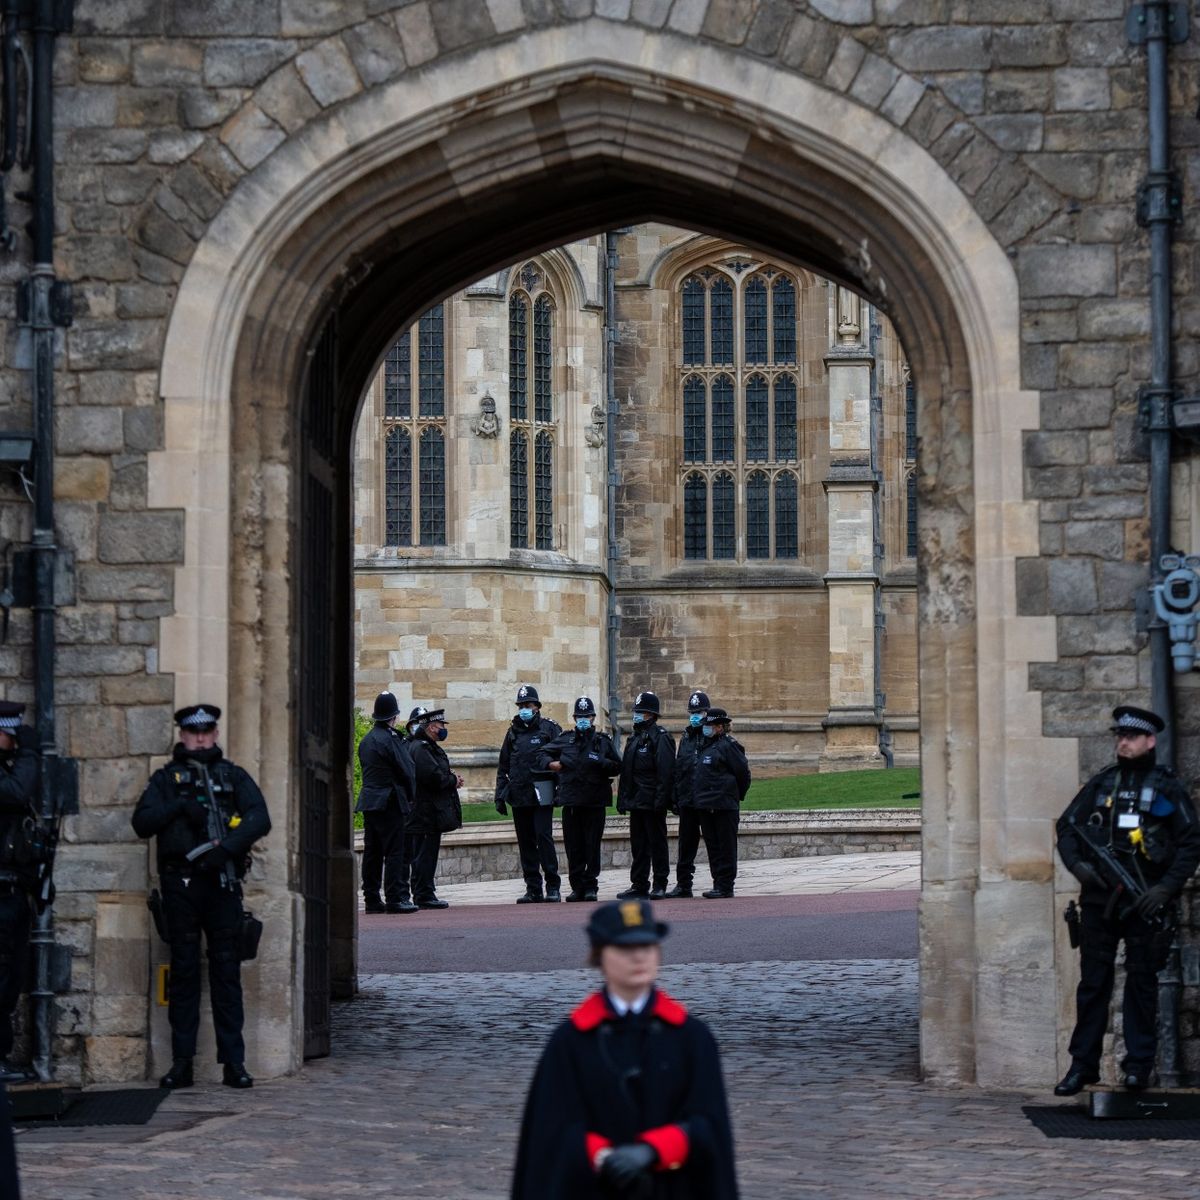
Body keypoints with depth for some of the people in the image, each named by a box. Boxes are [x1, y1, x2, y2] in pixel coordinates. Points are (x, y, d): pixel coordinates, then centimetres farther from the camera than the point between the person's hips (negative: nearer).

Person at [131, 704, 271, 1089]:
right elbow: (142, 822, 2)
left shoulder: (233, 776, 13)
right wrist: (178, 807, -12)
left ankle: (233, 1061, -1)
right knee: (183, 971, 2)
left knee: (227, 970, -2)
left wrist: (227, 847, -16)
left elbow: (260, 819, -1)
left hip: (222, 883, 0)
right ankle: (181, 1062, 5)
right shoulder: (166, 778, 13)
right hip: (179, 883, 0)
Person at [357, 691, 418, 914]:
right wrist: (410, 796, 5)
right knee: (395, 852, -6)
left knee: (372, 853, 9)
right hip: (390, 803, -8)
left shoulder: (366, 740, 12)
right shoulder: (390, 739, -13)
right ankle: (394, 898, -8)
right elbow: (407, 770, -11)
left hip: (368, 802, 8)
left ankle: (372, 899, 10)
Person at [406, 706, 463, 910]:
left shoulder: (428, 747, 19)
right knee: (424, 855, -7)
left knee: (424, 856, 12)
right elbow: (433, 777, -24)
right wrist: (453, 780, -8)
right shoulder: (421, 748, -15)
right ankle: (424, 895, -6)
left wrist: (452, 779, 6)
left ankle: (424, 895, 16)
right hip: (427, 814, -11)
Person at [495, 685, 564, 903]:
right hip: (518, 797, 5)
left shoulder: (549, 728, 2)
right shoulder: (513, 732, 15)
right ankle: (533, 889, 11)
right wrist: (500, 795, 12)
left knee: (544, 837, -11)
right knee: (526, 842, 6)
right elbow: (503, 768, 17)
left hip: (541, 795, -5)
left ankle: (553, 886, -5)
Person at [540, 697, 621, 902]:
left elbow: (616, 767, 8)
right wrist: (550, 764, -6)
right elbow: (543, 755, 15)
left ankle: (591, 887, 5)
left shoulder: (603, 741, 8)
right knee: (573, 846, 3)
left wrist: (601, 762, -10)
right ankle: (577, 887, 10)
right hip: (571, 801, 1)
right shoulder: (565, 739, 10)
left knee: (592, 845, -1)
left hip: (595, 802, -1)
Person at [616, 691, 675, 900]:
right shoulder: (635, 738, 18)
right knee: (638, 844, 10)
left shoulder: (660, 738, -10)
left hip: (653, 802, -9)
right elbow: (626, 771, 20)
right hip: (636, 802, 9)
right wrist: (623, 799, 16)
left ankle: (660, 885, 4)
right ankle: (639, 885, 14)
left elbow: (666, 772, -17)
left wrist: (660, 800, -22)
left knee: (657, 842, -1)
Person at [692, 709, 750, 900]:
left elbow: (743, 773, -9)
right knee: (713, 846, 11)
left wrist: (737, 796, 0)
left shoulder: (728, 746, -8)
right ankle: (718, 883, 16)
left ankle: (725, 886, -2)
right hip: (705, 805, 8)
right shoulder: (705, 746, 16)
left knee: (725, 847, -4)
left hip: (724, 805, -8)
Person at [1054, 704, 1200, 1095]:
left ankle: (1139, 1064, 11)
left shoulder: (1167, 788, 1)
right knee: (1092, 982, 5)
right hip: (1099, 899, 3)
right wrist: (1077, 864, -7)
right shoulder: (1100, 784, 10)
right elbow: (1067, 826, 12)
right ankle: (1083, 1064, 9)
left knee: (1142, 982, 4)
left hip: (1145, 902, -3)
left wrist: (1166, 887, -11)